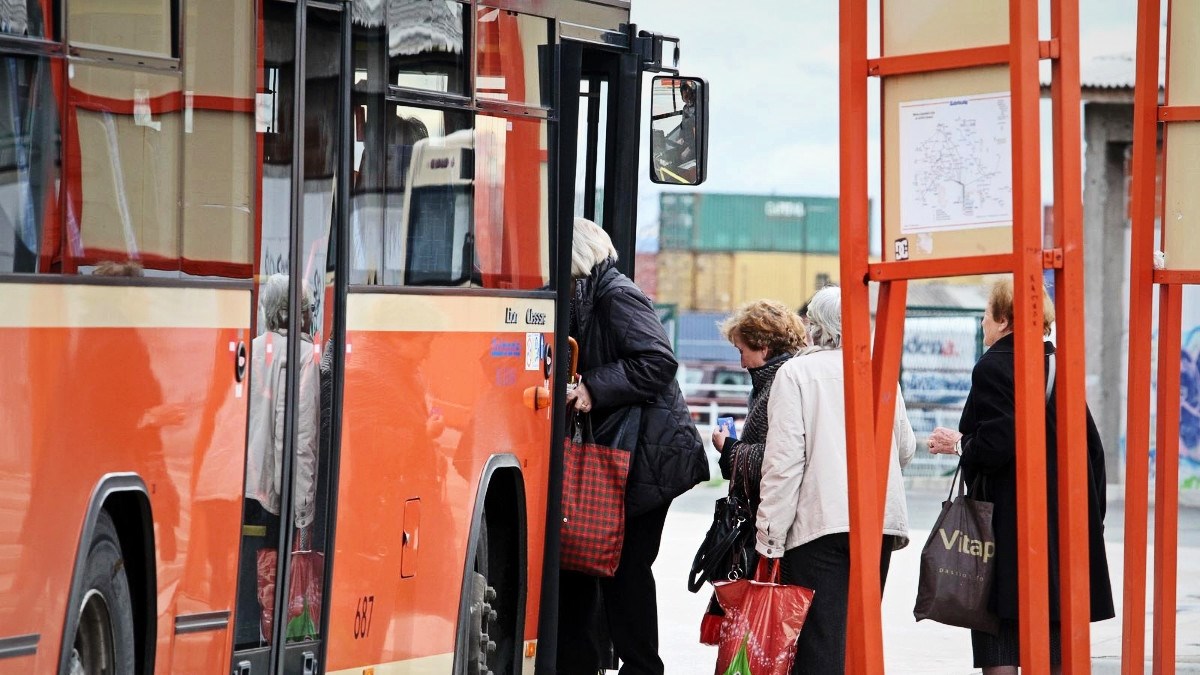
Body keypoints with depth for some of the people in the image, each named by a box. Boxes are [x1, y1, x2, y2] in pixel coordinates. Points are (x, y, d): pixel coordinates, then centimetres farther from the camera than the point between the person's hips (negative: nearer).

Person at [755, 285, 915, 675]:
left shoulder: (796, 372, -3)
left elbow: (784, 460, -9)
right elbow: (905, 449, 19)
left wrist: (771, 536, -6)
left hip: (819, 522, -5)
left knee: (821, 642, -7)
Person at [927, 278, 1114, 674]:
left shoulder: (993, 368, -11)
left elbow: (996, 445, -20)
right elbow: (1090, 445, 13)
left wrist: (958, 444, -2)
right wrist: (1091, 510, 17)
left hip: (1011, 522, -8)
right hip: (1065, 518, 8)